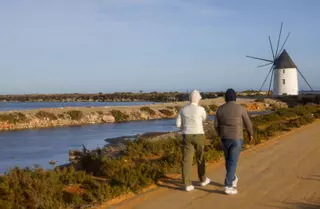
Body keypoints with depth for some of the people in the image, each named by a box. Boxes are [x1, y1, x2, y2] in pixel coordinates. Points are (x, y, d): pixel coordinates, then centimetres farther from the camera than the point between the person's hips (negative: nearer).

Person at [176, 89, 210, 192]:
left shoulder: (183, 109, 1)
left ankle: (188, 185, -3)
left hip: (187, 137, 3)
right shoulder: (200, 109, -11)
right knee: (200, 158, 16)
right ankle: (203, 180, 31)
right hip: (198, 136, -3)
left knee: (187, 160, 1)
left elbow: (178, 124, 4)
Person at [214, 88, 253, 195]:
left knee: (229, 159, 23)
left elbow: (216, 125, 3)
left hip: (225, 138, 4)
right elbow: (248, 124, -2)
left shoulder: (220, 109, -1)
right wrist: (251, 134, 17)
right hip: (236, 138, -4)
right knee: (233, 162, -2)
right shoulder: (240, 108, -10)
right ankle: (228, 186, -6)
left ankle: (232, 179, 38)